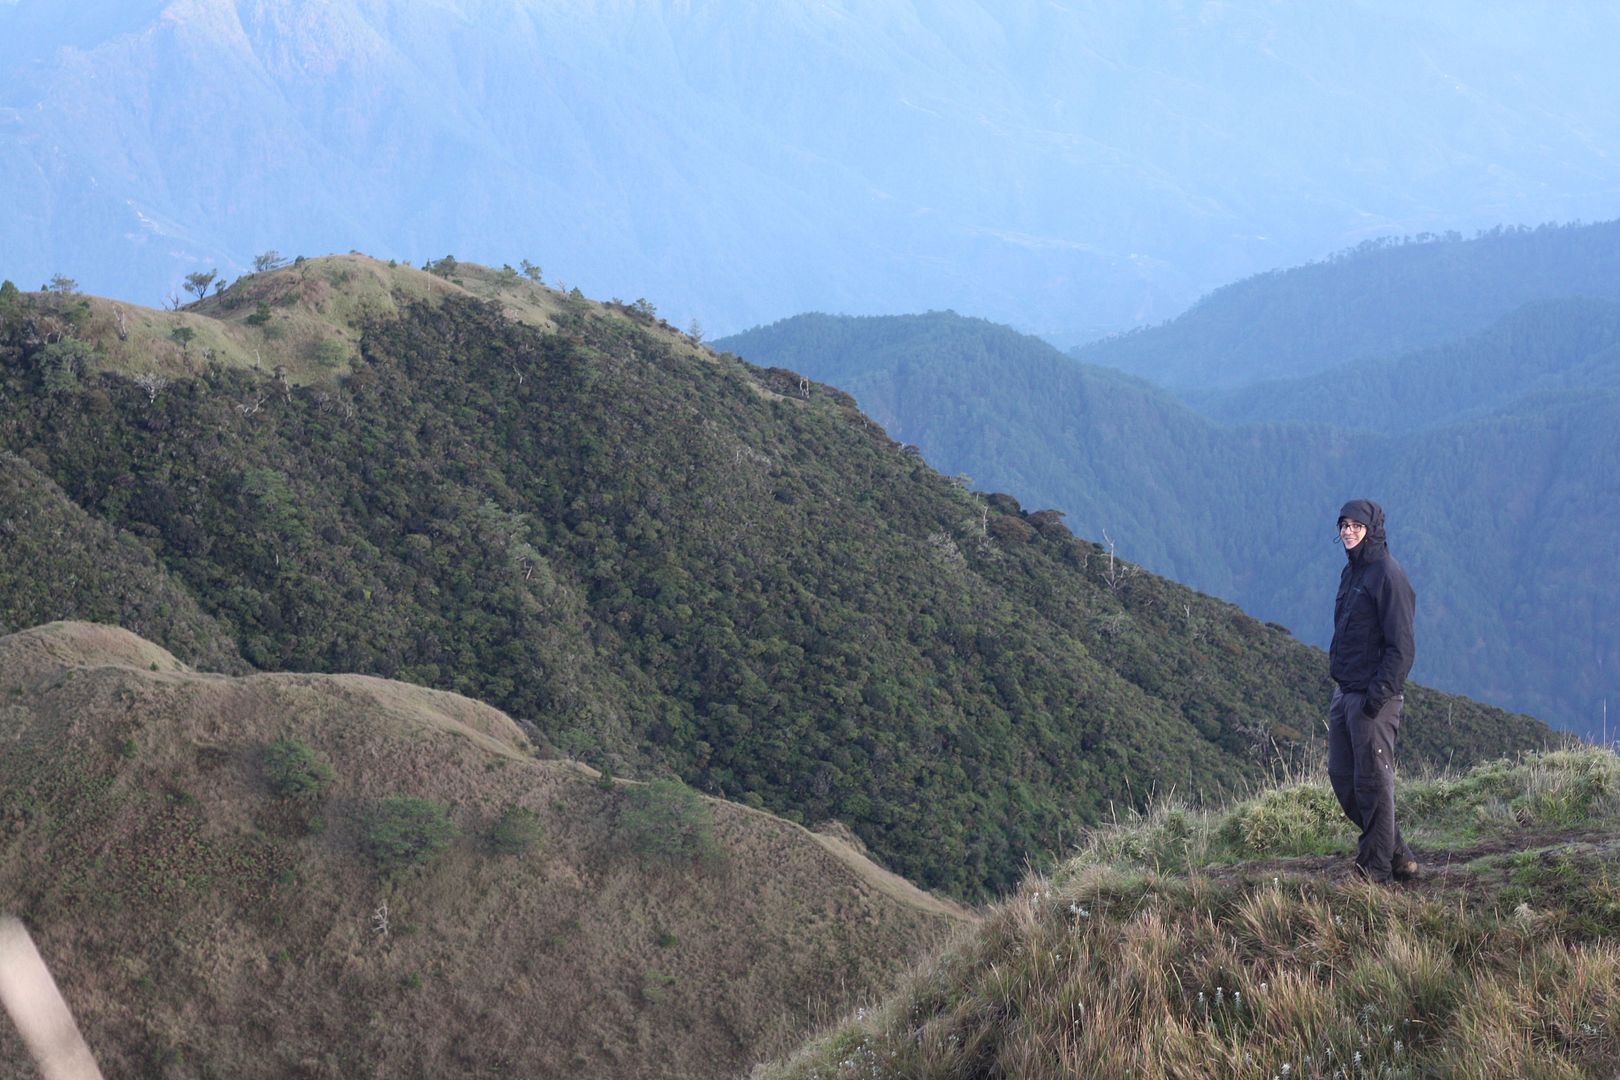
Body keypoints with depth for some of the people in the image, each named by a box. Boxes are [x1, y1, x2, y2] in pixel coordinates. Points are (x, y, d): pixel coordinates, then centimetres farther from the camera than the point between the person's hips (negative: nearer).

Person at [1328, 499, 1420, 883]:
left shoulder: (1387, 575, -12)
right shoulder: (1351, 572, 15)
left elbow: (1401, 645, -16)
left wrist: (1378, 693, -20)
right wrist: (1340, 683, 15)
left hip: (1373, 697, -9)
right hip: (1344, 693, 9)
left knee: (1372, 780, -4)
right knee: (1343, 778, 10)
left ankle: (1376, 869, 3)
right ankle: (1396, 854, 20)